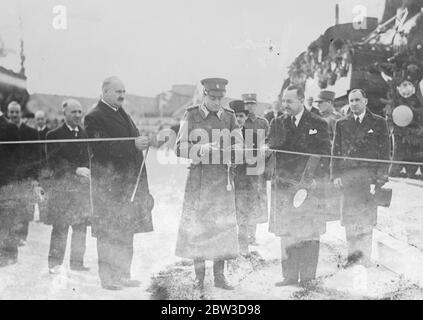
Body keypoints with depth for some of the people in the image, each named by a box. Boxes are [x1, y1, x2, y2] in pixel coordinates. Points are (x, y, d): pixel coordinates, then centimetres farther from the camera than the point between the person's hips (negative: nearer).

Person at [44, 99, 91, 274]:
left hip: (83, 186, 4)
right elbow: (53, 163, -8)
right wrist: (75, 170, -17)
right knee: (60, 227, -4)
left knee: (81, 227, 4)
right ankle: (54, 263, 5)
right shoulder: (54, 135, 0)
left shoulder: (86, 134, 13)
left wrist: (88, 172, -2)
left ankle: (77, 262, 13)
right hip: (62, 186, -4)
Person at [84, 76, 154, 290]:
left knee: (127, 232, 12)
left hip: (130, 182, 9)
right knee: (108, 233, -4)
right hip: (109, 184, -8)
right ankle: (107, 278, 5)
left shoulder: (122, 114, 20)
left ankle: (123, 275, 21)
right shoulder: (95, 117, -8)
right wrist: (133, 145, -24)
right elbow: (101, 149, -20)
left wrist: (142, 143, 9)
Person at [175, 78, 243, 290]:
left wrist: (229, 152, -22)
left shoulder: (229, 117, 7)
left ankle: (219, 276, 15)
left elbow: (239, 146, 1)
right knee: (196, 225, 2)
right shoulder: (191, 116, -1)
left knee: (223, 226, 4)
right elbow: (180, 148, -5)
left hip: (222, 178, 2)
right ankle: (199, 276, 14)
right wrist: (204, 149, -20)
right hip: (199, 178, -2)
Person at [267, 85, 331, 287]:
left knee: (309, 236, 2)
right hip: (284, 186, 3)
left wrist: (316, 179, -12)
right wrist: (269, 146, -15)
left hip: (309, 187, -3)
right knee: (286, 235, 7)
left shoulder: (317, 124, 0)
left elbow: (324, 155, -2)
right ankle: (289, 276, 16)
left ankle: (307, 278, 11)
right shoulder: (279, 124, 10)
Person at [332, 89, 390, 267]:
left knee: (367, 217, -3)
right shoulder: (341, 124, 14)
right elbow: (336, 151, 11)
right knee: (349, 217, -1)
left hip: (370, 175, -2)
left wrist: (381, 176, -6)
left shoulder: (379, 122, 8)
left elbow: (385, 151, 4)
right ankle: (353, 253, 6)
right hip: (348, 175, 2)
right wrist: (336, 175, 0)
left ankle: (365, 257, 3)